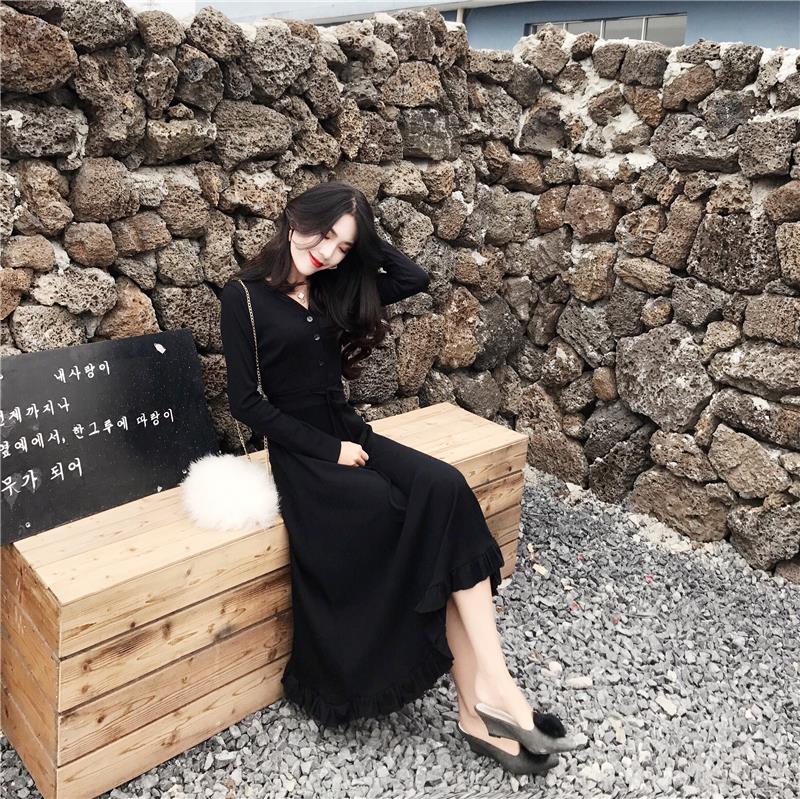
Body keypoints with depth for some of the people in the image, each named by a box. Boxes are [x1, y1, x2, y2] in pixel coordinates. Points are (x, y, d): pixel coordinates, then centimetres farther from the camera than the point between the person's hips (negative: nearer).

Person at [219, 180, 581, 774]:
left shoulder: (332, 290, 12)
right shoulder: (245, 296, -5)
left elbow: (417, 279, 10)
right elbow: (247, 401, -10)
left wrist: (359, 241, 5)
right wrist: (328, 448, -14)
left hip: (350, 433, 5)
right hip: (300, 452, -5)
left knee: (445, 487, -24)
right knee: (417, 522, -26)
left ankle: (482, 692, -26)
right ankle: (487, 693, -18)